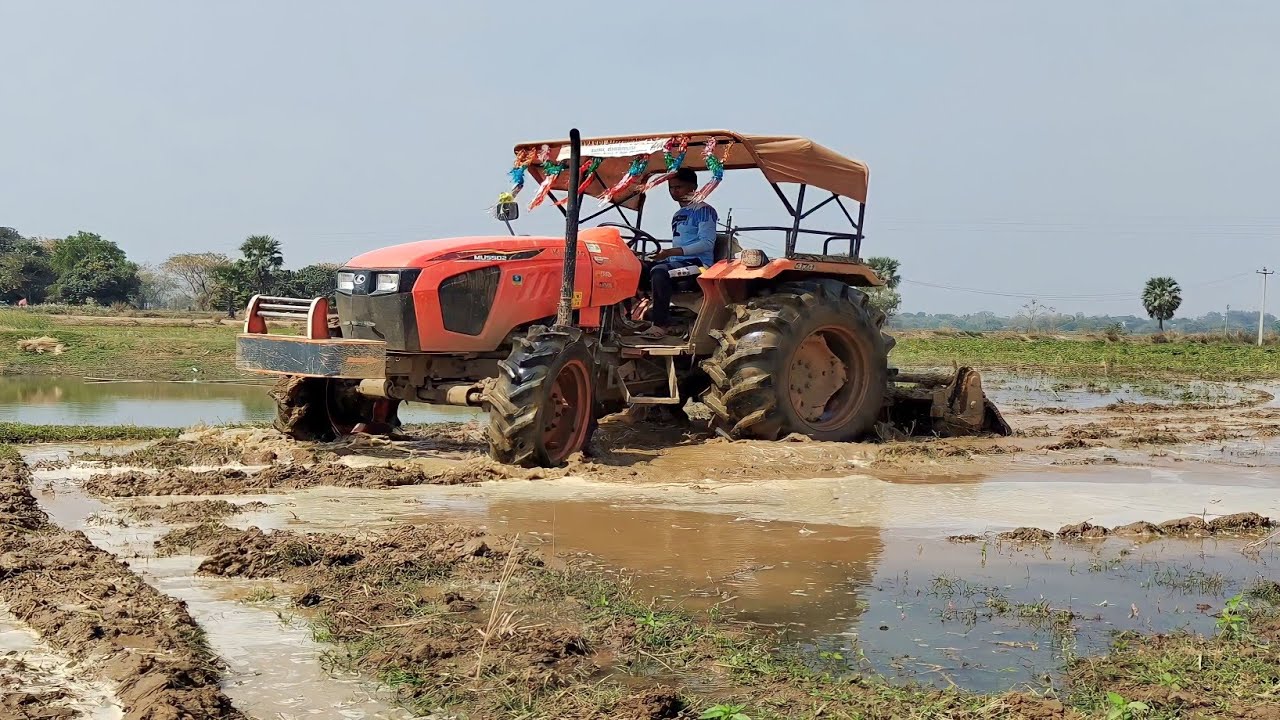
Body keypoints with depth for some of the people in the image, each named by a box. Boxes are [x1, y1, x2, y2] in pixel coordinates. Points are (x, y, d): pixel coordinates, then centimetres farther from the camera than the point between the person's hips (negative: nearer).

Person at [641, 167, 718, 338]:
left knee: (659, 272, -34)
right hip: (676, 262, 9)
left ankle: (661, 324, -28)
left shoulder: (703, 210, -4)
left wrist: (671, 252, -21)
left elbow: (707, 243, -16)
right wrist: (663, 254, 6)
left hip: (697, 263, -9)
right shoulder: (677, 215, 24)